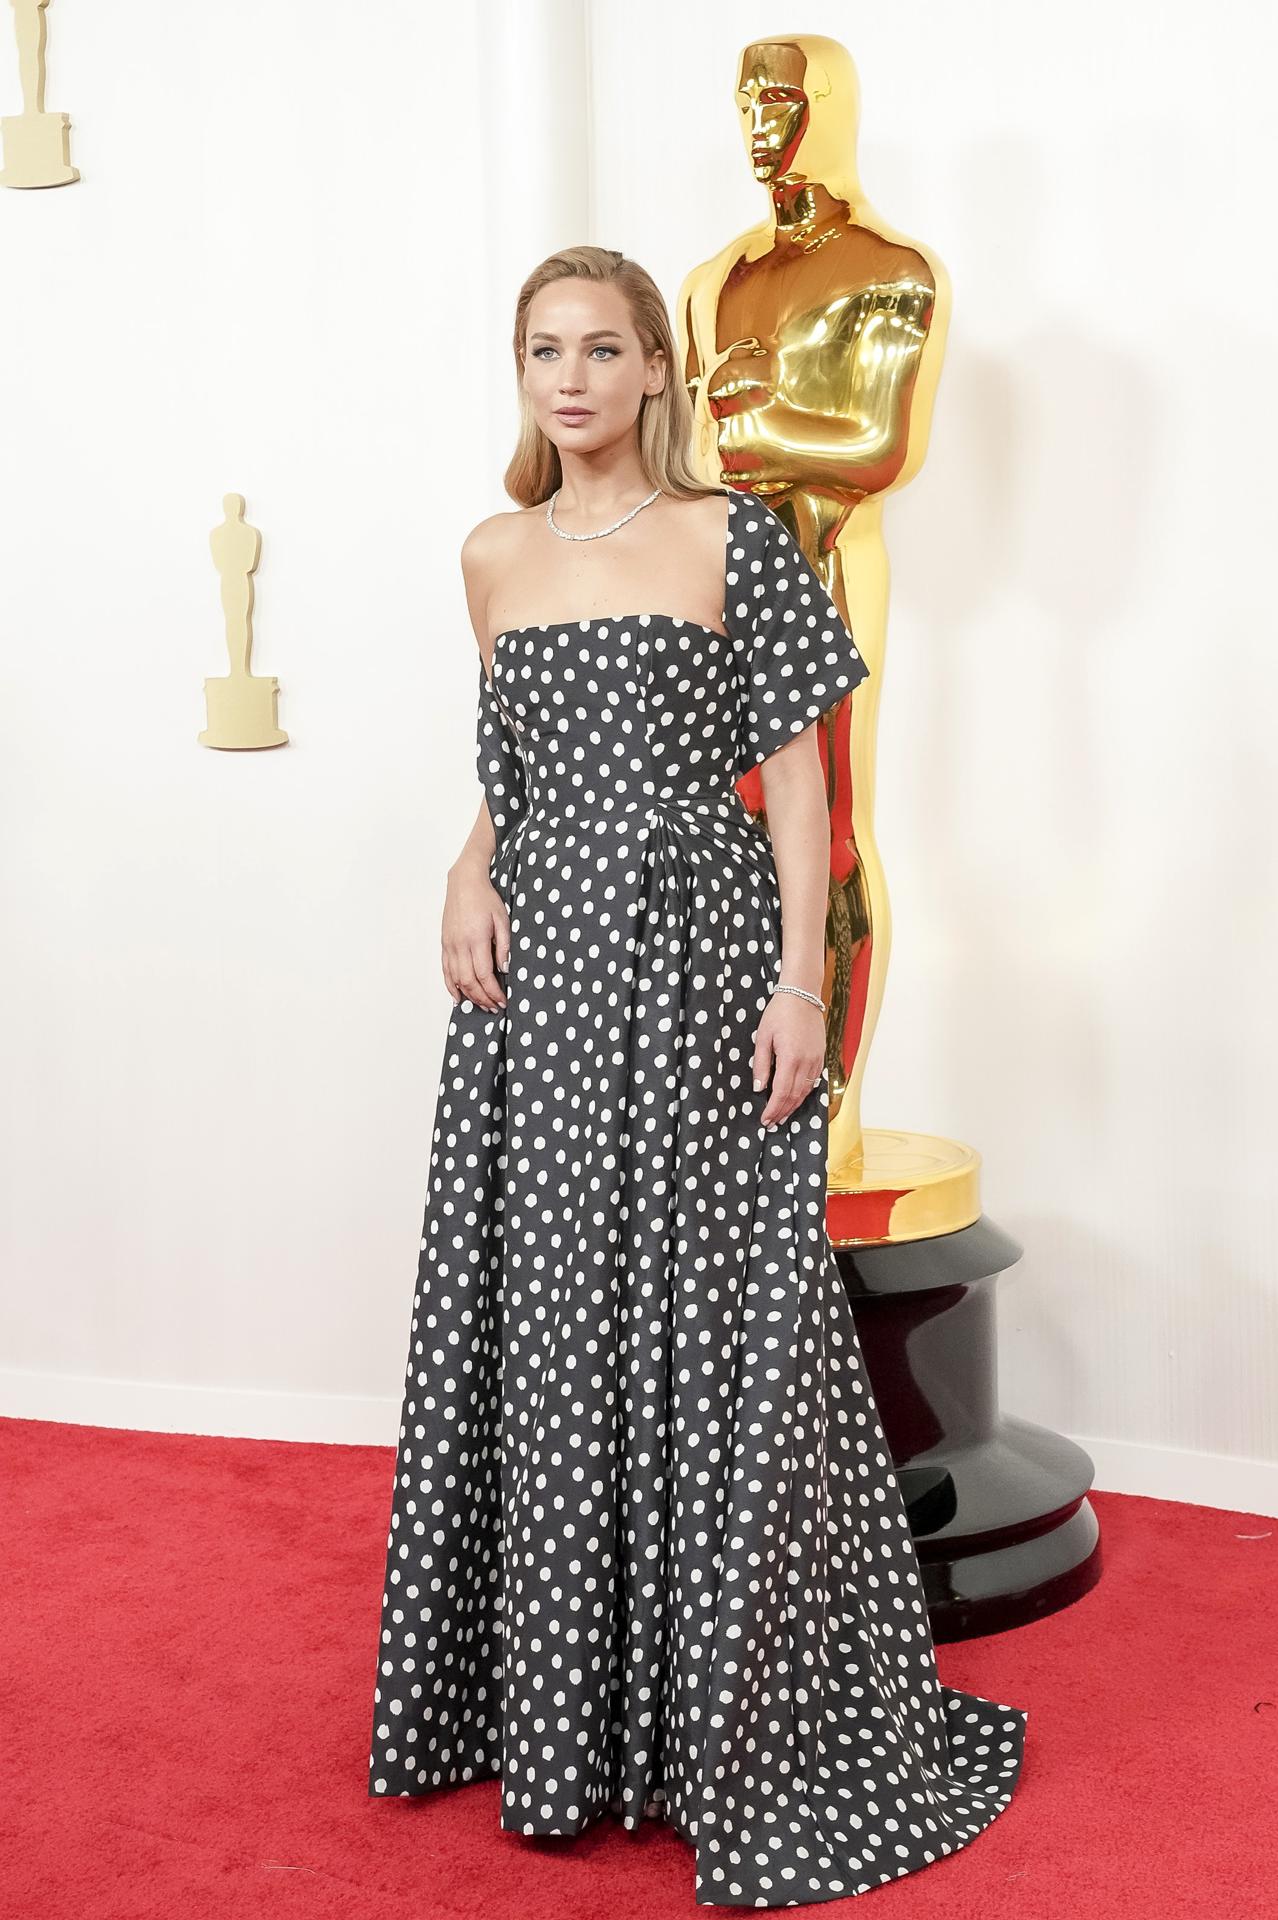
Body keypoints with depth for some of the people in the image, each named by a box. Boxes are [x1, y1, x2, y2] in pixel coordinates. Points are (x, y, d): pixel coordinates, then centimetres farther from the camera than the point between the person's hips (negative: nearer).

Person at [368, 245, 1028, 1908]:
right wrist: (469, 875, 2)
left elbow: (792, 767, -3)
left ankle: (733, 1735, 13)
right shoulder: (494, 558, 12)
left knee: (718, 1327, -3)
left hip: (698, 958, -4)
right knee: (542, 1324, 8)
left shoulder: (731, 538, -1)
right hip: (540, 963, 5)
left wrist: (801, 979, -12)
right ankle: (559, 1715, 25)